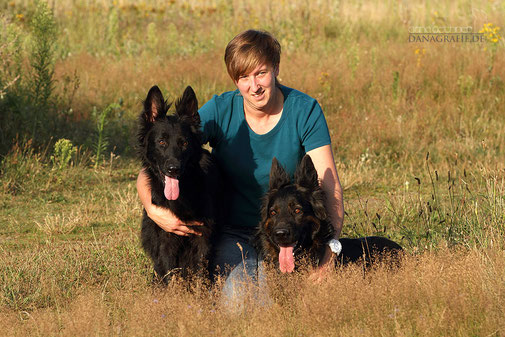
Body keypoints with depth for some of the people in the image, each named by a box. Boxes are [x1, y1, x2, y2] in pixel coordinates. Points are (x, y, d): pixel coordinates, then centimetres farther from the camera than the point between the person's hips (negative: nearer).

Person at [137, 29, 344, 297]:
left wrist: (328, 249, -33)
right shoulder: (219, 111, -9)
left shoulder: (305, 110, -9)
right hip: (233, 235, 0)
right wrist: (153, 208, -35)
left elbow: (329, 185, -15)